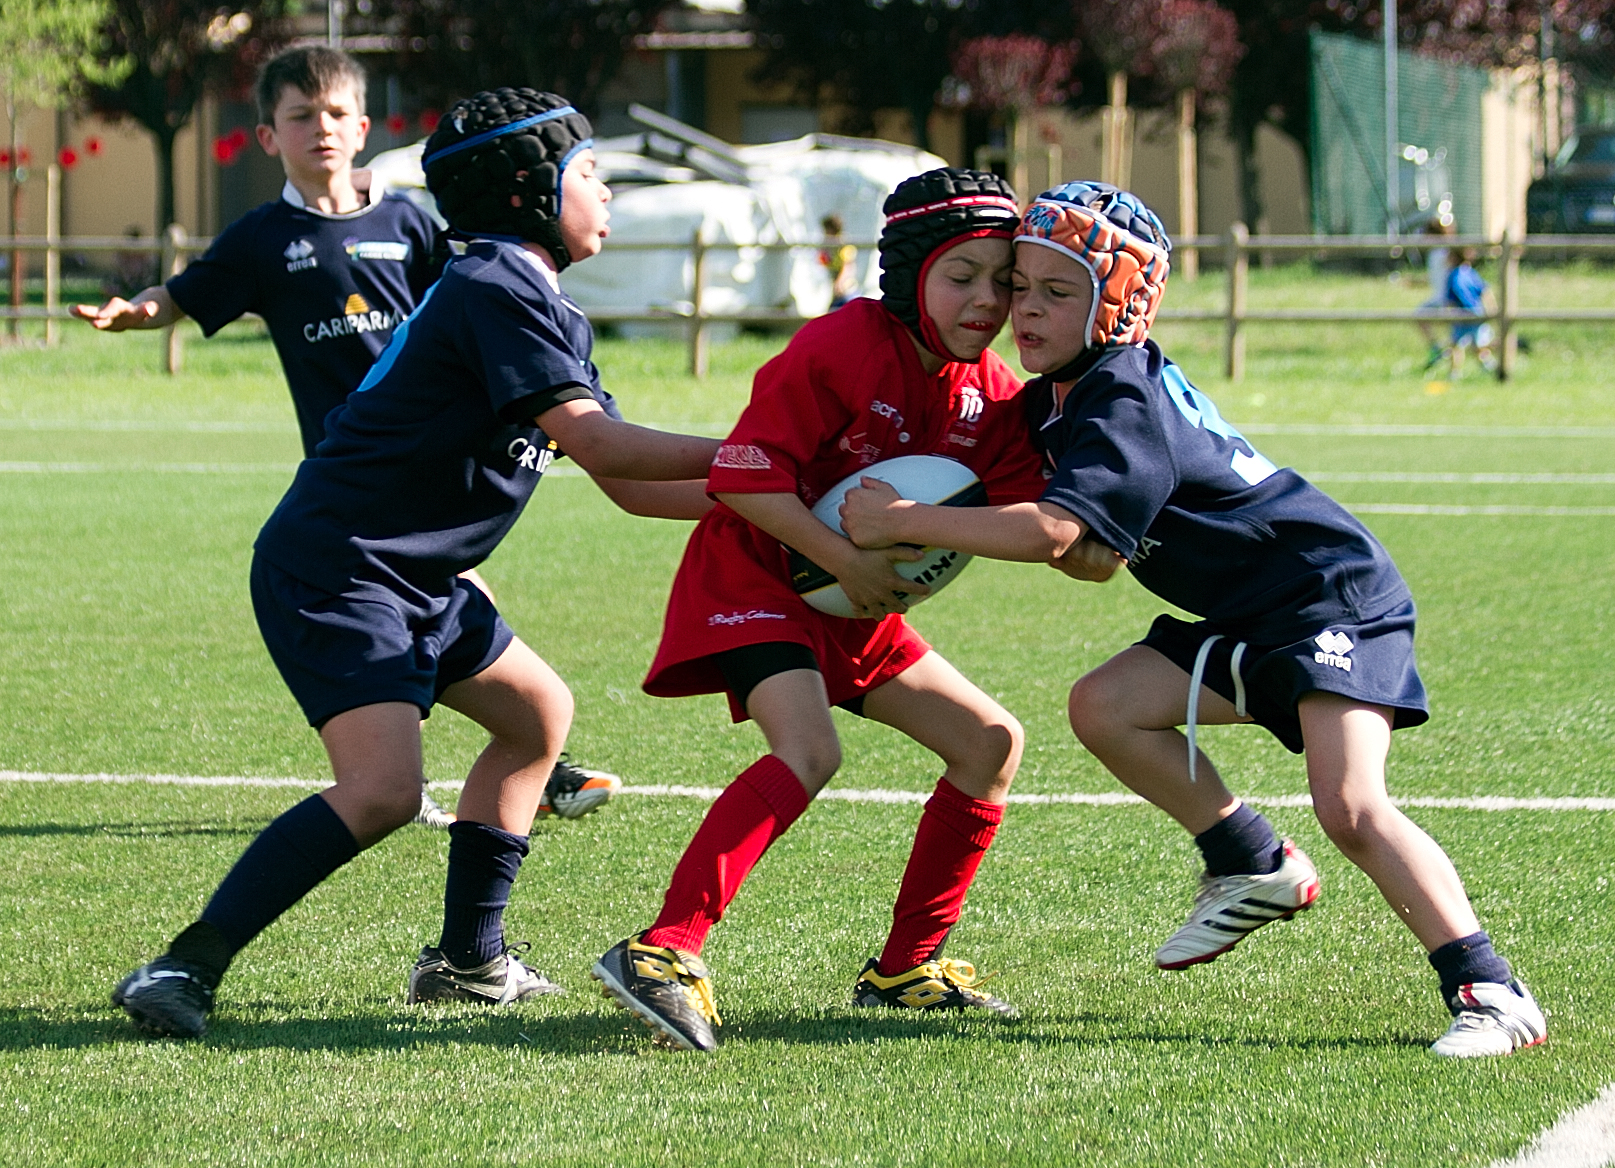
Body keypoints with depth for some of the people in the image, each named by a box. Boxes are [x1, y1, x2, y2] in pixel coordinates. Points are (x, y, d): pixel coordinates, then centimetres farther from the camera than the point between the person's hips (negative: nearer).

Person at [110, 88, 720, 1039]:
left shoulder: (549, 312, 18)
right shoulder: (498, 289, -14)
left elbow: (626, 484, 17)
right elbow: (594, 440, -21)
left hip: (413, 581, 11)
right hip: (331, 569, -11)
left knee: (539, 713, 23)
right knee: (383, 790, -25)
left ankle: (467, 960, 28)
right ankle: (183, 973, -25)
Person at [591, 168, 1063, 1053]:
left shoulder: (993, 397, 1)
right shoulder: (841, 349, -22)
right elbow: (741, 475, -25)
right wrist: (845, 561, -28)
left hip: (858, 607, 9)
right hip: (754, 573, -9)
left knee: (989, 742, 7)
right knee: (808, 751, -31)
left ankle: (905, 968, 17)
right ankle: (664, 952, -37)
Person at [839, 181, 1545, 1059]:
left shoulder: (1127, 407, -22)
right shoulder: (1058, 399, 9)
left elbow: (1053, 534, -35)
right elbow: (1096, 558, 14)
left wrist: (904, 522, -28)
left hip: (1340, 598, -10)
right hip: (1249, 623, 10)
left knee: (1349, 805, -23)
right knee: (1104, 707, -1)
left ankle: (1490, 993, -20)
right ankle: (1257, 871, 12)